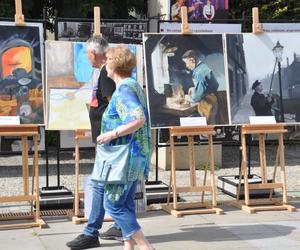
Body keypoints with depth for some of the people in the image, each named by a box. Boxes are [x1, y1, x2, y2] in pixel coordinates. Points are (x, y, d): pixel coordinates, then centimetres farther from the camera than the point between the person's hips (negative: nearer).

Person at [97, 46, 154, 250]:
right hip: (136, 156, 10)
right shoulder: (135, 86, 15)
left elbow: (139, 119, -27)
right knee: (126, 205, 13)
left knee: (113, 204, -5)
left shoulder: (124, 89, -15)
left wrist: (111, 134, -22)